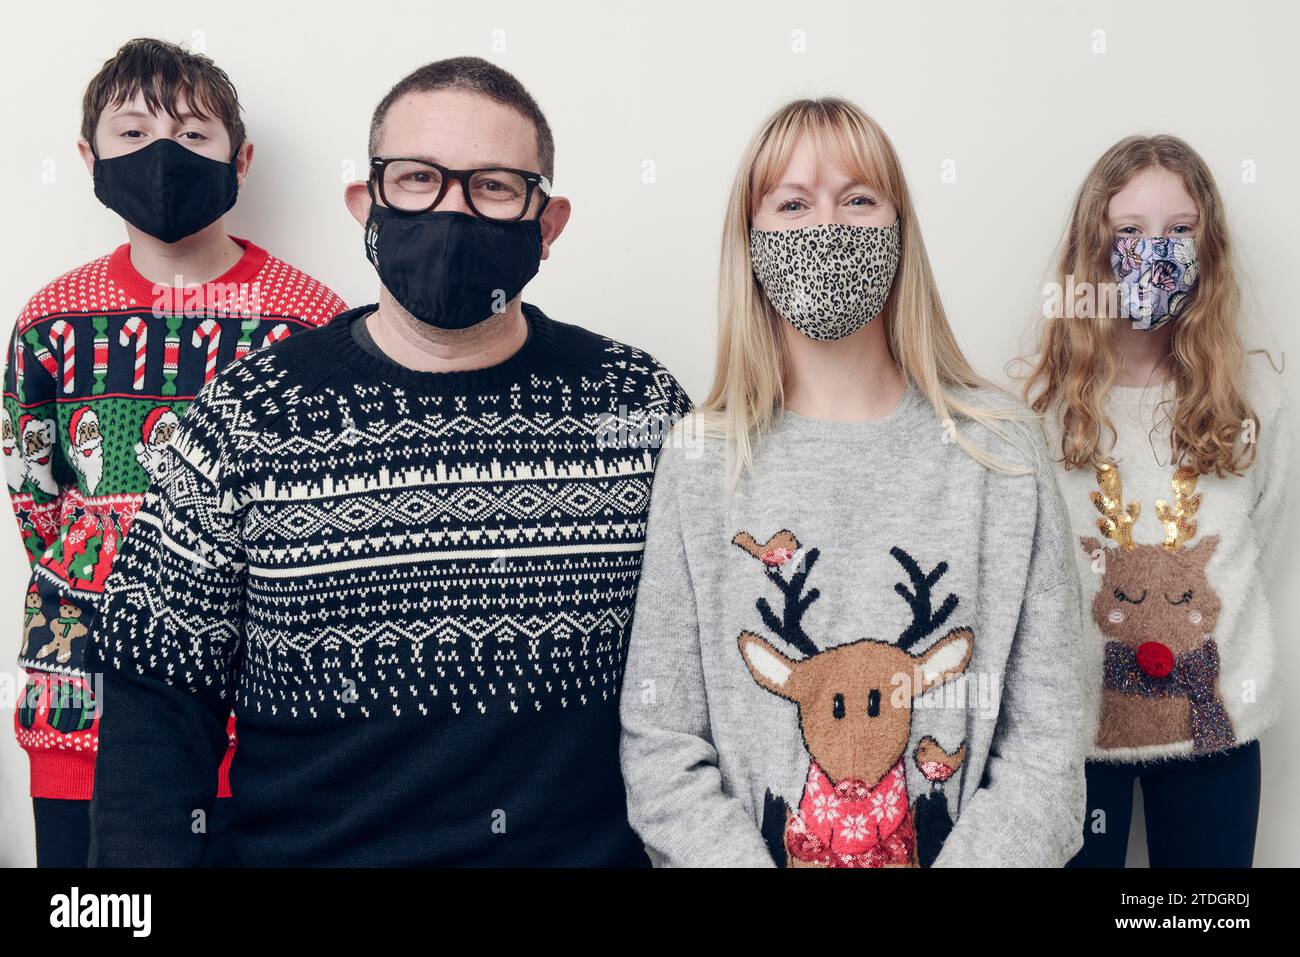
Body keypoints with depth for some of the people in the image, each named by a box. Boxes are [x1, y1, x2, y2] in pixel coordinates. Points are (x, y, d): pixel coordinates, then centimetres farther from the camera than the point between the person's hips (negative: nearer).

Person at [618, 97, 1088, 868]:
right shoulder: (700, 460, -4)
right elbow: (660, 743, -6)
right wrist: (734, 858, -18)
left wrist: (974, 859, -17)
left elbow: (1047, 735, -5)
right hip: (760, 848, 0)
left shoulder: (1002, 449, -3)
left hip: (959, 848, 1)